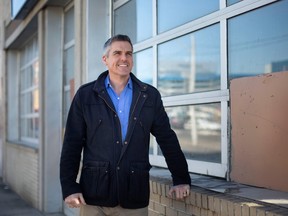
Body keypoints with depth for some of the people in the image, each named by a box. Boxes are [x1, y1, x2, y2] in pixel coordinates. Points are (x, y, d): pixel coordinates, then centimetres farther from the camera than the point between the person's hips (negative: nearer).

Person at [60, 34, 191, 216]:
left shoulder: (150, 95, 7)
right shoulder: (85, 95, 3)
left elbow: (167, 139, 10)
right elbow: (72, 144, 2)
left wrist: (182, 179, 8)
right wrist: (69, 187, -5)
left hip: (135, 198, 1)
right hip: (94, 196, -1)